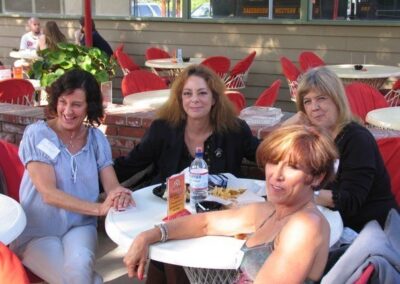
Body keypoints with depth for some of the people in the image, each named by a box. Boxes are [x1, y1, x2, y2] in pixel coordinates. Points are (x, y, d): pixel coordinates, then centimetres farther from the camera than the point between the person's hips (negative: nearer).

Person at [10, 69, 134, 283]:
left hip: (80, 226, 3)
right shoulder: (37, 134, -11)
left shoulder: (96, 138, 2)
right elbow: (48, 193, -20)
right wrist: (99, 208, -32)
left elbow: (111, 185, -6)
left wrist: (120, 194, -32)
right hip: (38, 232, -2)